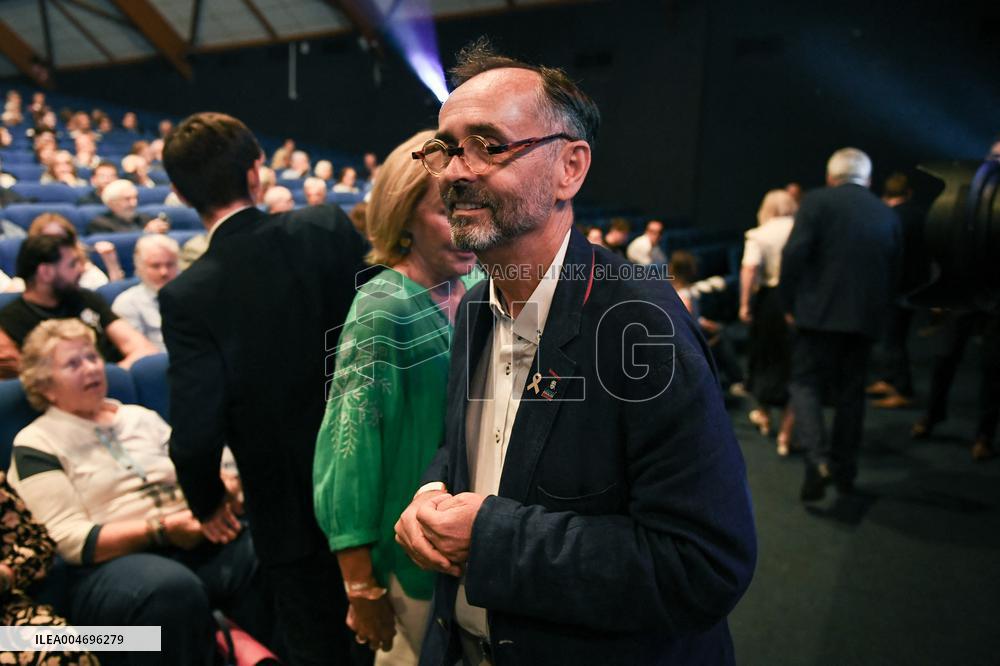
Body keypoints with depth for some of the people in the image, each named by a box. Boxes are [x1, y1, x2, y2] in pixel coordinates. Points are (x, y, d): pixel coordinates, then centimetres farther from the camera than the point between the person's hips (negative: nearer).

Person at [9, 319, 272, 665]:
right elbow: (71, 540, -6)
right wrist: (161, 529, -17)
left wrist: (221, 491, -10)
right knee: (174, 589, -37)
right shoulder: (35, 445, 4)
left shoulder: (141, 417, 20)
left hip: (191, 542, 5)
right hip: (110, 565, -4)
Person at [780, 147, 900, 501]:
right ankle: (845, 470, 21)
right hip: (866, 317, 5)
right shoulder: (887, 214, 13)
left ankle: (818, 459, -17)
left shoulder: (817, 201, -2)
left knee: (806, 384, 2)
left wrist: (790, 304, -2)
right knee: (851, 392, 14)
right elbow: (892, 272, 12)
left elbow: (794, 254, -12)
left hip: (820, 312, -4)